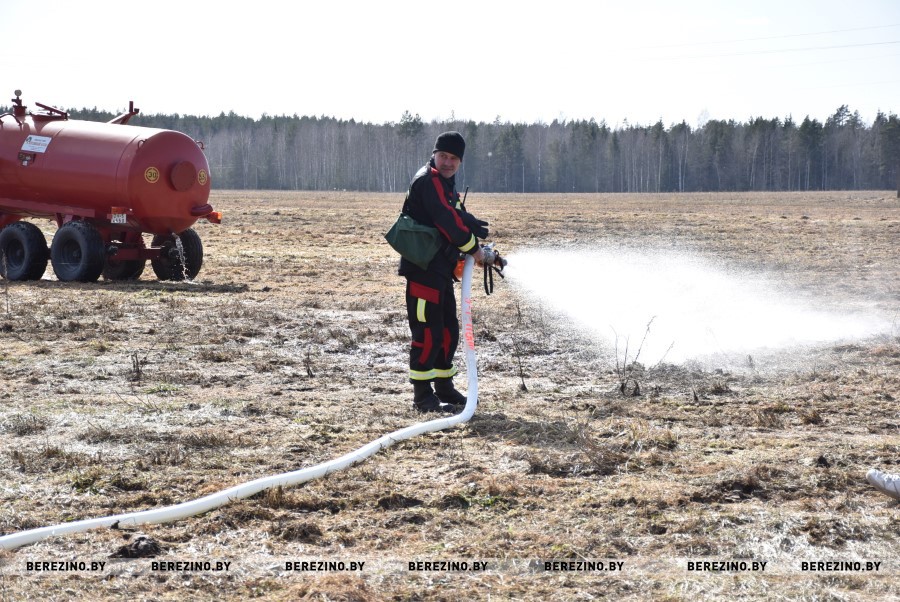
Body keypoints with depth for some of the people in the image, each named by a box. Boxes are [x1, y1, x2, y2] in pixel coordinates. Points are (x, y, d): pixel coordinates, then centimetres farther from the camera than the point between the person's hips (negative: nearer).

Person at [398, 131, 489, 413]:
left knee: (449, 329, 16)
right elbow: (446, 220, -21)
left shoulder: (445, 184, 19)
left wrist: (479, 229, -5)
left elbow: (459, 218, 15)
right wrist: (473, 248, -12)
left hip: (441, 269, 11)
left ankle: (444, 388, 26)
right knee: (428, 332, -9)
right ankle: (422, 395, -6)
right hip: (422, 268, -11)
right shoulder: (428, 180, -13)